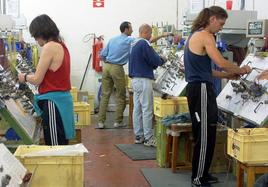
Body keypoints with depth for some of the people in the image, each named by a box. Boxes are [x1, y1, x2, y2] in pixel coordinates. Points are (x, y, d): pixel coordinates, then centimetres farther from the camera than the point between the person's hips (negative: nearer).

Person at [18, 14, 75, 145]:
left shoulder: (49, 47, -14)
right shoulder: (61, 45, 11)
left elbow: (37, 80, -12)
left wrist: (25, 77, 7)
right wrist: (30, 75, 19)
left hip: (53, 101, -9)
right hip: (62, 98, 9)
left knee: (54, 146, -4)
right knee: (61, 145, 13)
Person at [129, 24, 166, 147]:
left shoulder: (134, 44, 15)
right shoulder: (144, 44, -15)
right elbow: (155, 60, -15)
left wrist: (157, 61, 7)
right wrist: (162, 60, 5)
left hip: (135, 79, 10)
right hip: (144, 80, -10)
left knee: (137, 108, 10)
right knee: (147, 109, -5)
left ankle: (138, 136, 16)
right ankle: (148, 138, -3)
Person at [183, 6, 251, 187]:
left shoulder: (195, 35, 20)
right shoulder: (205, 36, -11)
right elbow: (221, 63, -18)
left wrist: (227, 75, 16)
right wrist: (240, 70, -2)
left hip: (195, 88, 10)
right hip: (202, 90, -10)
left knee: (202, 134, 15)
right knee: (205, 136, -5)